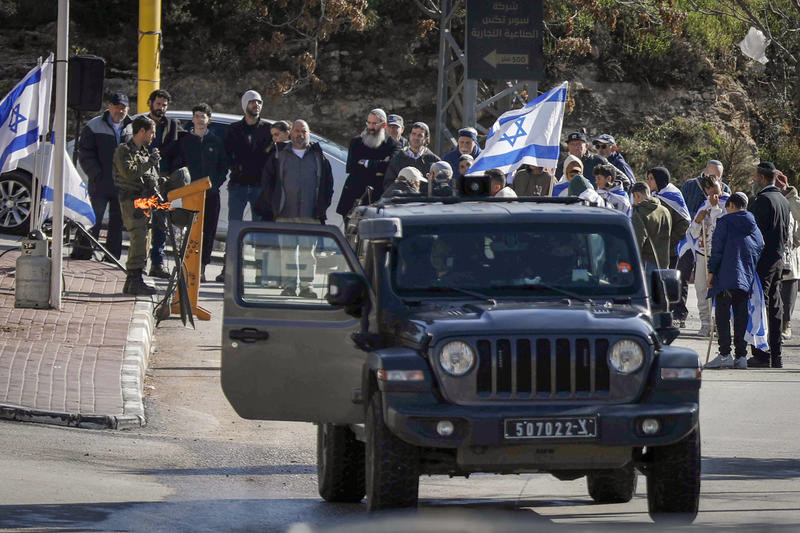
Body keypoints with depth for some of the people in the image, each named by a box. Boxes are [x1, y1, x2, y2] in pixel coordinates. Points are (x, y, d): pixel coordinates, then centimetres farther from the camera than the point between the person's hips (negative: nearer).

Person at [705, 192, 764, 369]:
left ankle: (725, 355, -9)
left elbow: (717, 248, -7)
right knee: (741, 317, 8)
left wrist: (711, 272, -5)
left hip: (726, 278, -5)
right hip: (747, 280, 5)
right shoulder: (754, 227, 15)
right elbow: (761, 250, 15)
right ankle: (741, 356, 5)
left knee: (722, 315, -3)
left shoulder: (725, 222, -1)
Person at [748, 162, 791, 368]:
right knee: (774, 307, 11)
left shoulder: (762, 200, -15)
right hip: (778, 259, 9)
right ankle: (776, 356, 14)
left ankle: (761, 355, -11)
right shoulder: (784, 201, 14)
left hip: (761, 261, -9)